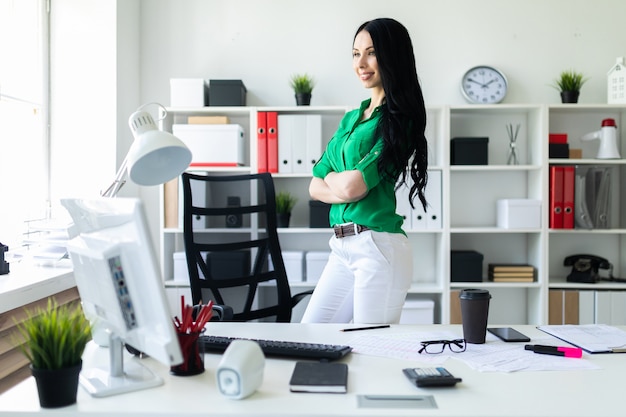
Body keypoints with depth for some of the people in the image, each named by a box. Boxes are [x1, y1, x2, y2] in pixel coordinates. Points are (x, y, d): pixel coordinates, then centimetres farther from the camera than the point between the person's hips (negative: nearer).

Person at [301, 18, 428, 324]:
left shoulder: (398, 120, -7)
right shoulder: (351, 118, 17)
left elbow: (352, 185, -16)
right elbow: (315, 187, 13)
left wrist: (333, 177, 5)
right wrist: (346, 186, -6)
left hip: (378, 246, -8)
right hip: (342, 248, 8)